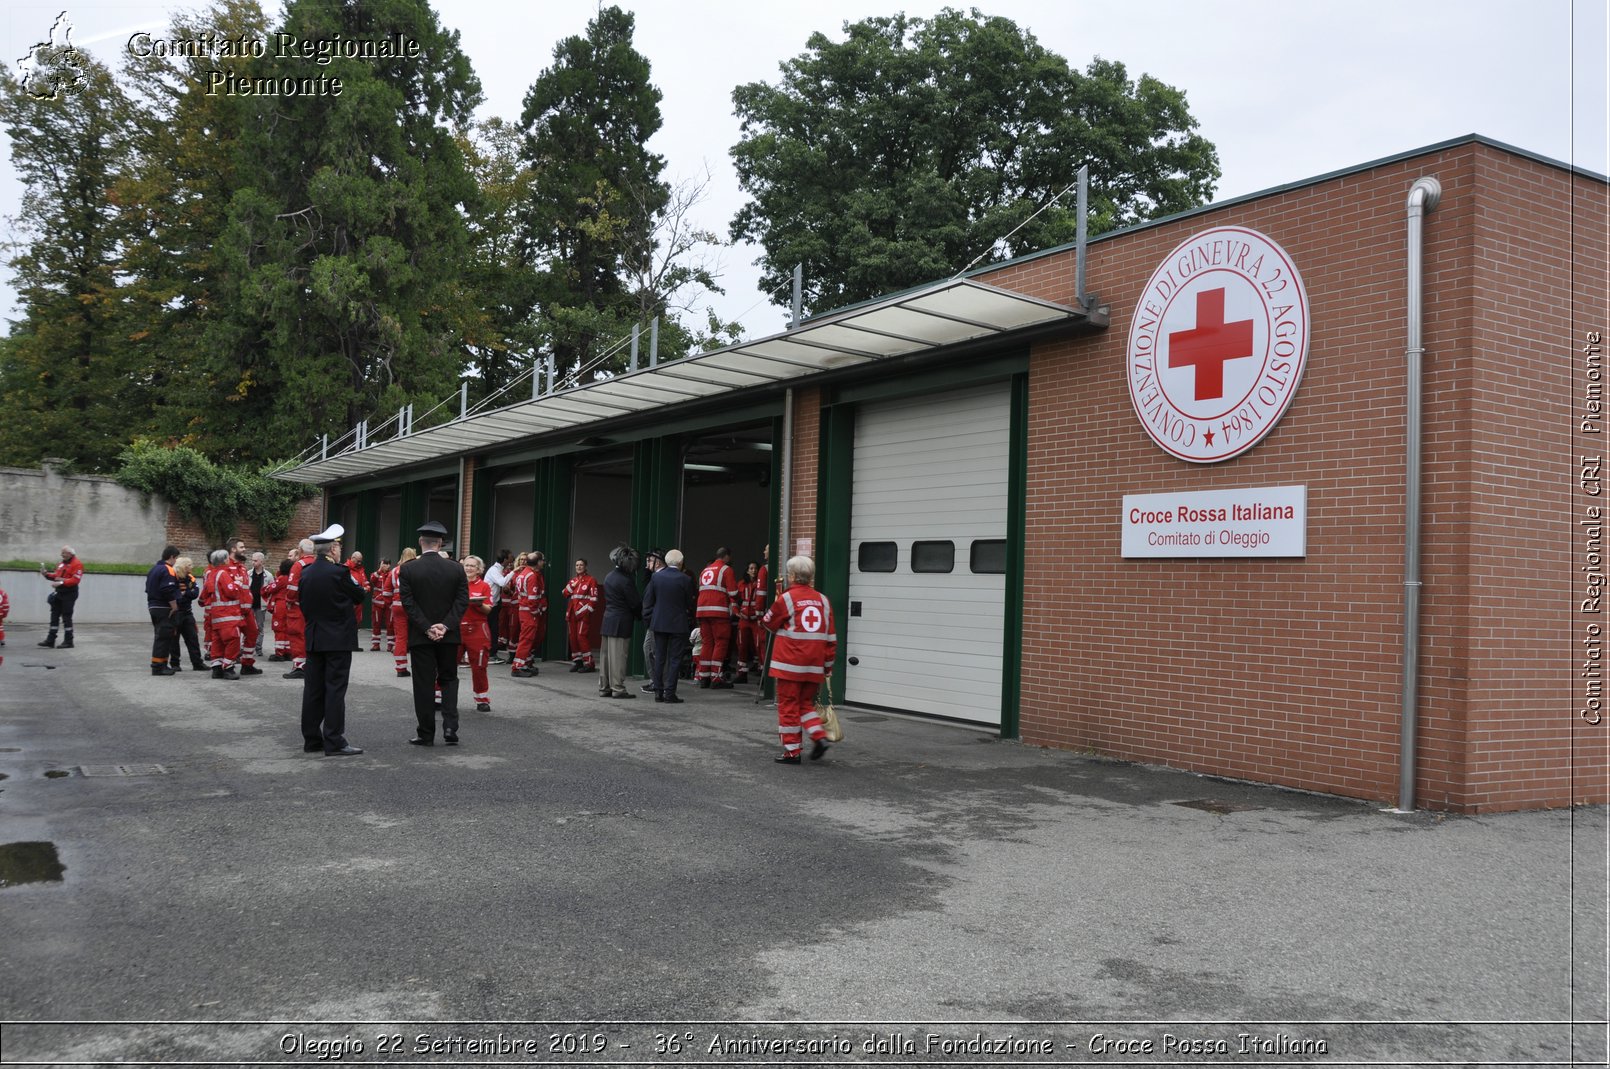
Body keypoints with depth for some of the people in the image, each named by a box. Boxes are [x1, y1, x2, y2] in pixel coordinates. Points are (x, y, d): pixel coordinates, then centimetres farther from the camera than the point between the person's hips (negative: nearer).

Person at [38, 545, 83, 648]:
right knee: (54, 616, 9)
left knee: (66, 617, -4)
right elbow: (57, 576, 22)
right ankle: (50, 641, 13)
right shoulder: (62, 563, 17)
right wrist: (47, 574, 5)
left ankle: (68, 642, 3)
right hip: (59, 593, 9)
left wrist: (61, 583, -28)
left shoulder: (77, 564, -11)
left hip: (69, 594, -9)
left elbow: (75, 580, -21)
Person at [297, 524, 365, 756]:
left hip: (313, 639, 6)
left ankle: (311, 739, 15)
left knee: (313, 690, 10)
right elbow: (359, 596, -4)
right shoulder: (339, 572, -14)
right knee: (335, 690, -4)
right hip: (338, 639, -6)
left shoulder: (305, 573, 5)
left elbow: (302, 603, 13)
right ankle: (334, 742, -4)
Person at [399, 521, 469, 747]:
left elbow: (408, 603, -11)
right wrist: (445, 626, -10)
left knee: (424, 684, 5)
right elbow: (462, 601, -7)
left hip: (420, 636, -1)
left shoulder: (408, 570, -7)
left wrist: (427, 628, -11)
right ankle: (450, 727, 0)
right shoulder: (456, 569, -2)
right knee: (449, 680, 14)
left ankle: (427, 734, 10)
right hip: (448, 635, 2)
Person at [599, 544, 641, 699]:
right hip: (621, 624, -8)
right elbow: (635, 603, -13)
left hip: (608, 621, 8)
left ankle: (604, 687, 17)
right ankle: (618, 688, 1)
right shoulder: (626, 580, -17)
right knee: (618, 656, -3)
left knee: (606, 655, 12)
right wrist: (640, 616, 5)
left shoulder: (609, 577, 10)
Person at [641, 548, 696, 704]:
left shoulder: (656, 576, -1)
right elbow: (690, 603, -3)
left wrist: (648, 618, 12)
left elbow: (648, 600, 2)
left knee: (659, 657, 11)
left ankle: (658, 692, 12)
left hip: (658, 622, 3)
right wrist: (690, 619, 13)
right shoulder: (685, 579, -10)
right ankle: (670, 693, -1)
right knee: (674, 659, 1)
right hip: (678, 624, -3)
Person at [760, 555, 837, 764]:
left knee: (789, 705, 5)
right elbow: (831, 637, 8)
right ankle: (819, 737, 1)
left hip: (790, 664, -4)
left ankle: (791, 751, 7)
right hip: (814, 666, 5)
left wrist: (776, 604, 27)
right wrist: (828, 665, 15)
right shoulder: (822, 601, 6)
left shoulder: (786, 599, -7)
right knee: (806, 703, 19)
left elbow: (768, 624, 9)